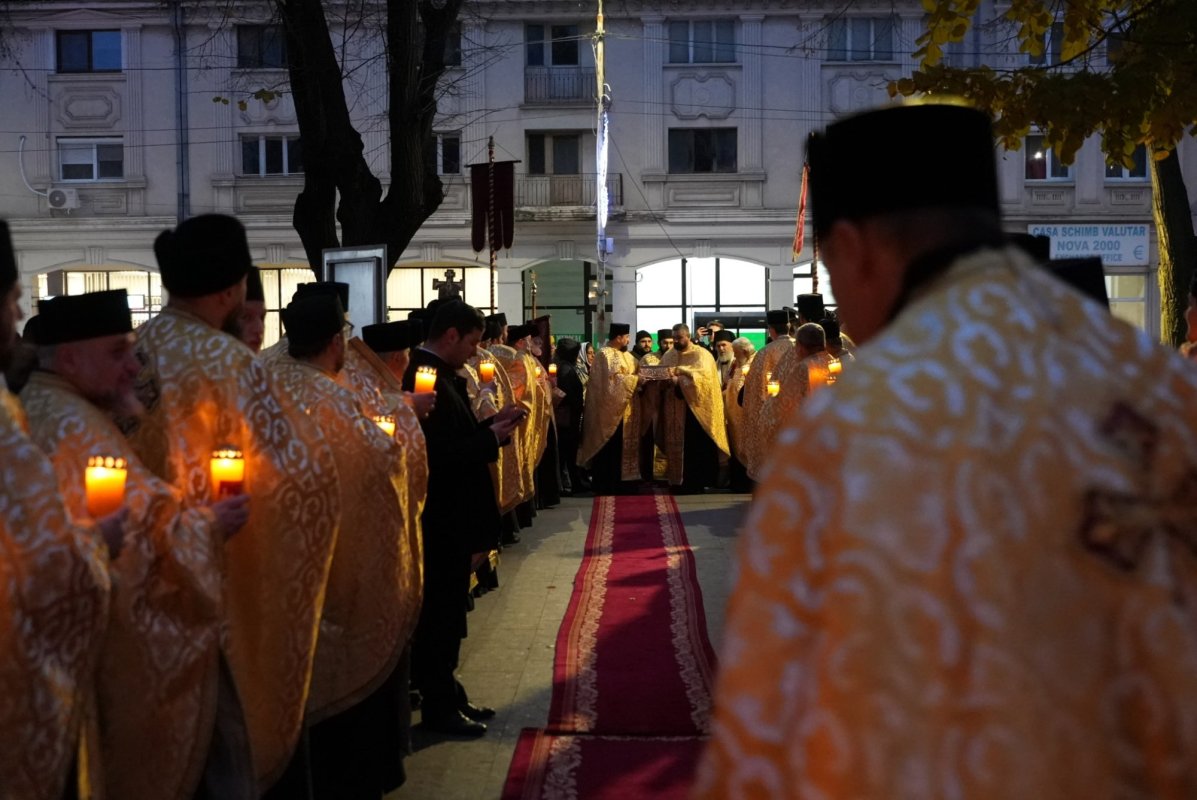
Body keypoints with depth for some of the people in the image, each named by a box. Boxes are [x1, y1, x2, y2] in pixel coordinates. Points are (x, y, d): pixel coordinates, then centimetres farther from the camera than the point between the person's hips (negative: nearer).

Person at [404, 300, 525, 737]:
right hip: (441, 518, -10)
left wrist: (494, 423, 3)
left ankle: (446, 695, 28)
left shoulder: (440, 376, 9)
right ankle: (438, 707, 13)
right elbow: (441, 455, -26)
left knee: (445, 611, 17)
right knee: (440, 612, 1)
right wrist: (493, 437, -17)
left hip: (449, 515, 10)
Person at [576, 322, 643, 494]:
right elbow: (613, 378, -22)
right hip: (610, 411, -9)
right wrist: (636, 379, -17)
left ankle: (620, 482, 17)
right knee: (609, 448, -5)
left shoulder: (626, 355, 15)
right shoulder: (605, 354, -13)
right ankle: (604, 485, 1)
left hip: (625, 410, 9)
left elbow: (632, 373, 16)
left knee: (623, 446, 10)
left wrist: (640, 380, -4)